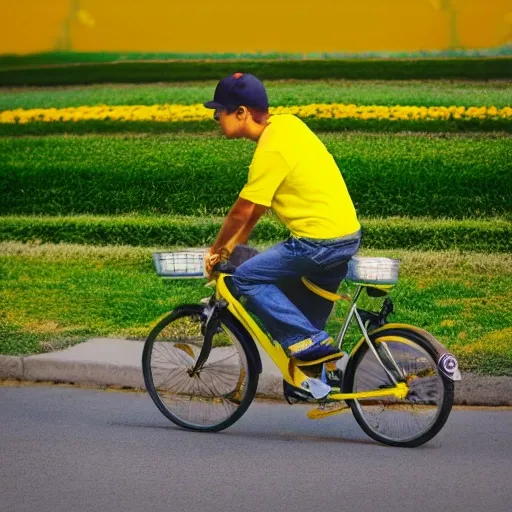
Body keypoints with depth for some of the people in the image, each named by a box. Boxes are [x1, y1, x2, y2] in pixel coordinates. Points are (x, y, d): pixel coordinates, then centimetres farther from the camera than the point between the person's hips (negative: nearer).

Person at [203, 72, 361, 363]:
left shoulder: (271, 150, -18)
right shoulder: (286, 124, 9)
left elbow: (243, 211, -11)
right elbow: (260, 202, 15)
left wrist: (216, 250, 5)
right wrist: (236, 243, 15)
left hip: (321, 241, -9)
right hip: (347, 234, 9)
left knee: (247, 278, -4)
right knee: (305, 320, 20)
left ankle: (311, 342, -7)